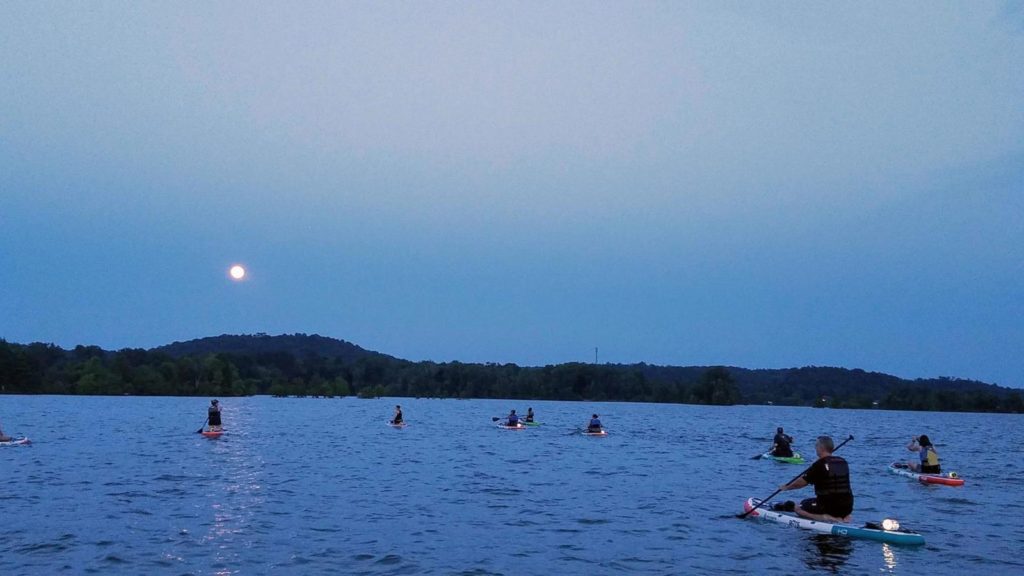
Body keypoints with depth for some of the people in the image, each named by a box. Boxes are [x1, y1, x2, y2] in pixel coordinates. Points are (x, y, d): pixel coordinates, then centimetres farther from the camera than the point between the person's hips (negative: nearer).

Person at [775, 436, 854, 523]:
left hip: (827, 505, -7)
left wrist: (786, 487, 9)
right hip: (847, 507, 7)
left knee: (797, 508, 9)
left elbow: (801, 483, -8)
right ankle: (845, 517, 9)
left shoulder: (819, 464, -13)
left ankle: (825, 517, -10)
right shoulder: (843, 462, 6)